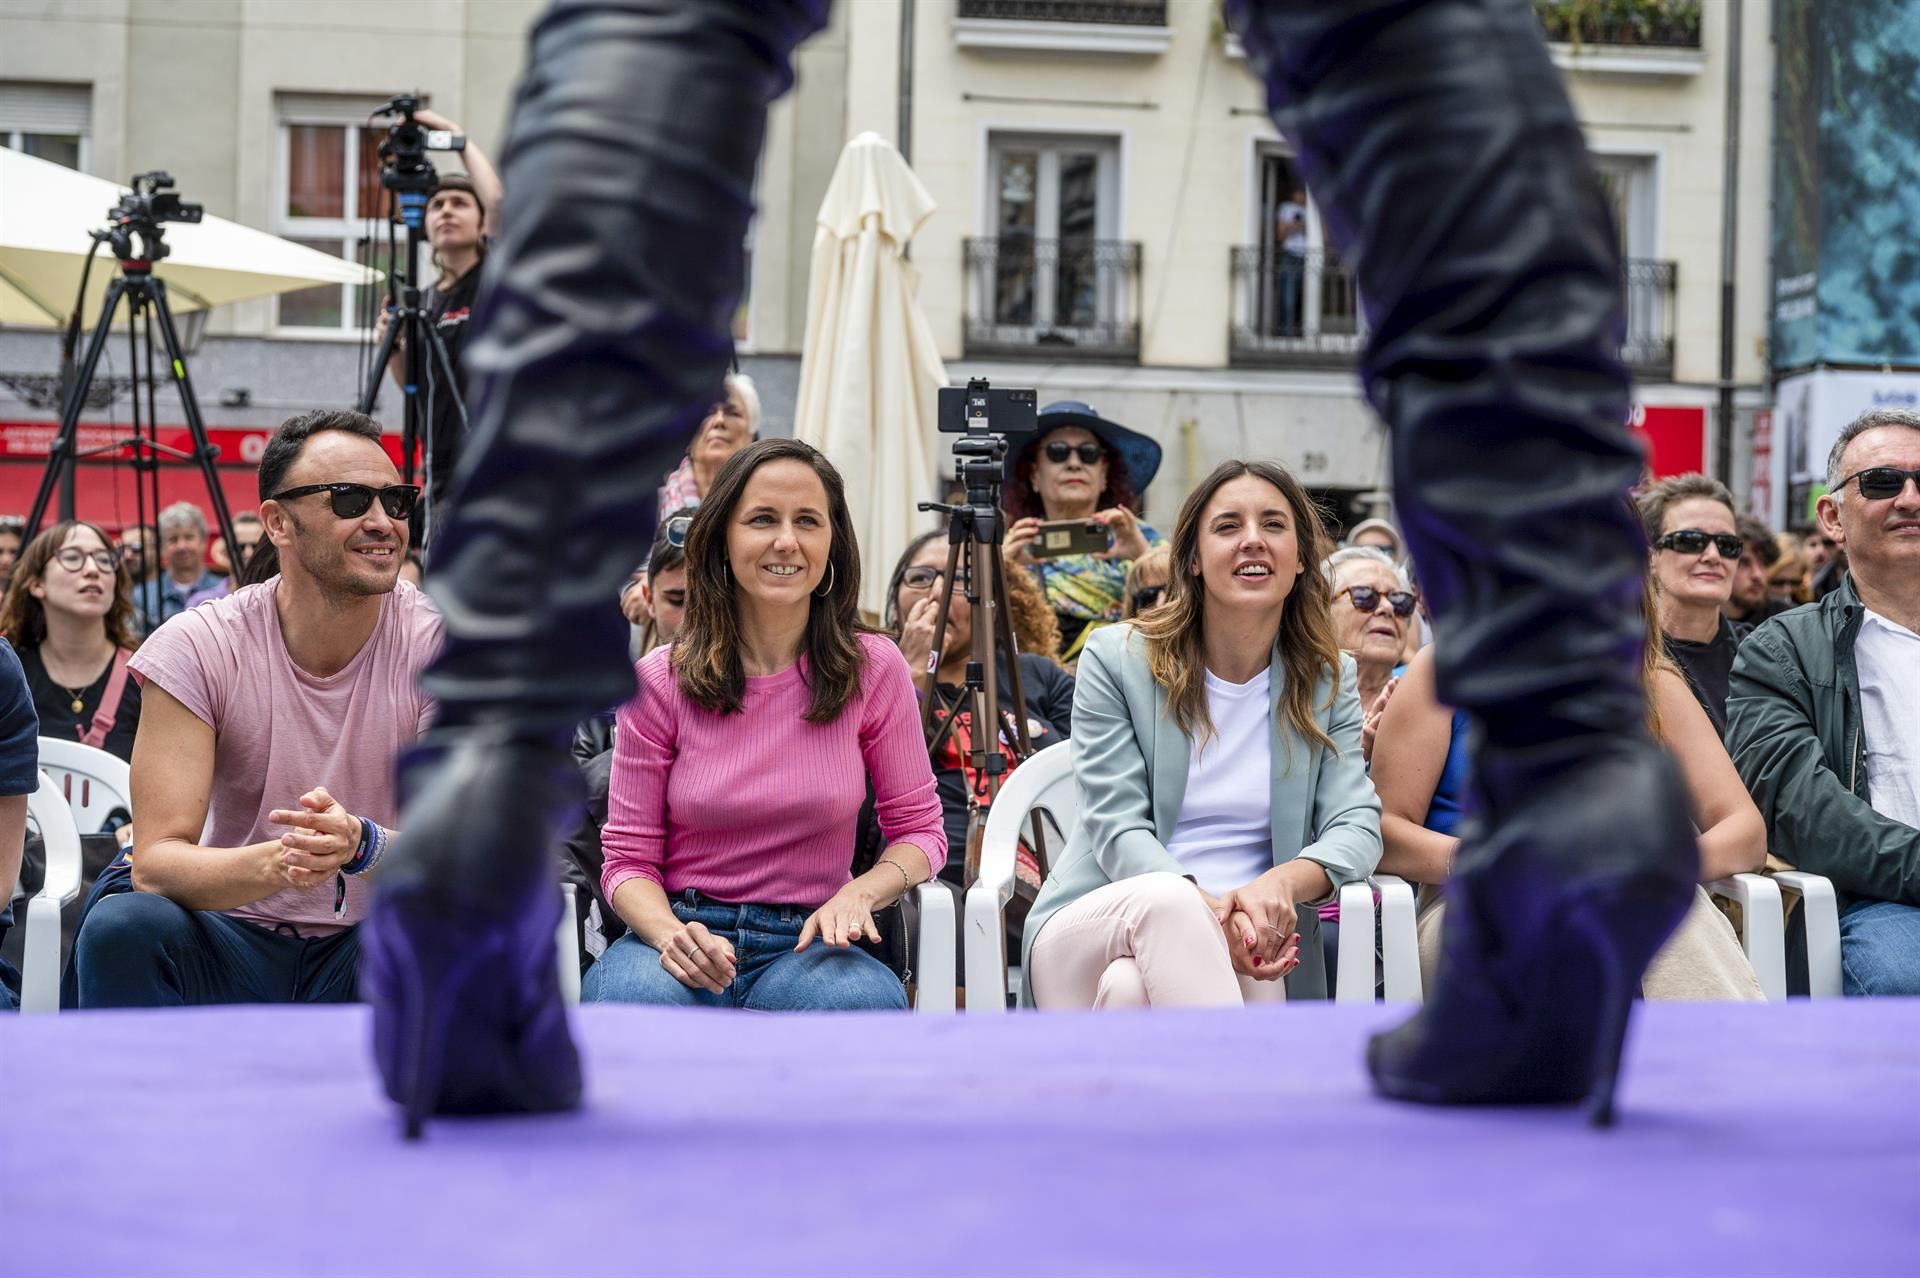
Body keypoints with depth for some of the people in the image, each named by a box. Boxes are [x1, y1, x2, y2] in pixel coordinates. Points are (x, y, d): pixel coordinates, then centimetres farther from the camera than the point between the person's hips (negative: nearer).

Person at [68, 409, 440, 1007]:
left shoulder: (441, 645, -9)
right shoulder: (196, 648, -10)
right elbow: (155, 863, -18)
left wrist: (362, 845, -39)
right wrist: (273, 863, -40)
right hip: (233, 946, 0)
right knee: (120, 926, -30)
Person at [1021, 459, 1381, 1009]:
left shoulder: (1329, 680, 13)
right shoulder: (1116, 659, 5)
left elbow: (1357, 824, 0)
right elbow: (1117, 828, -5)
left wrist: (1283, 882, -26)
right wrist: (1207, 908, -26)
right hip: (1091, 932, 0)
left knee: (1132, 988, -38)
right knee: (1167, 899, -39)